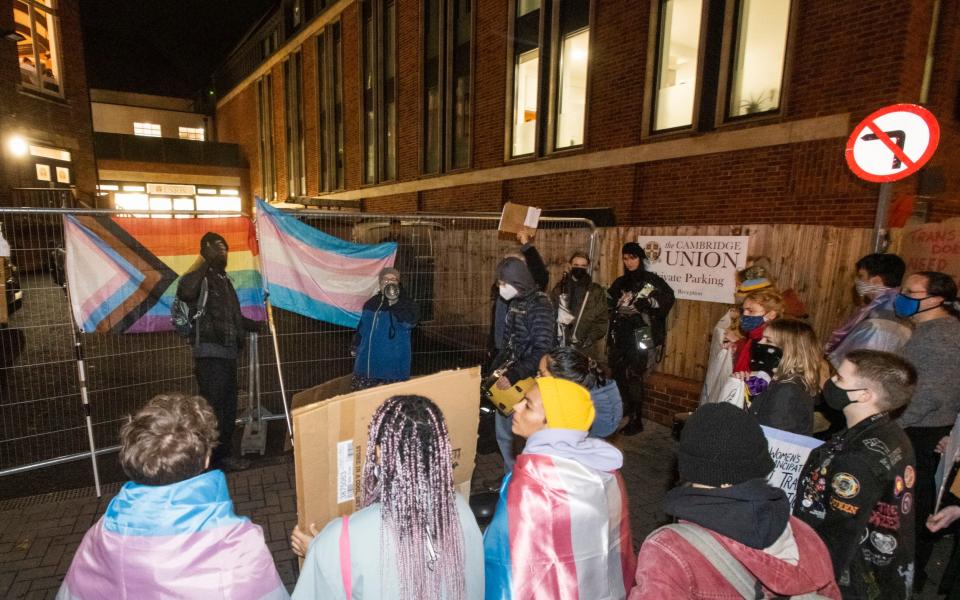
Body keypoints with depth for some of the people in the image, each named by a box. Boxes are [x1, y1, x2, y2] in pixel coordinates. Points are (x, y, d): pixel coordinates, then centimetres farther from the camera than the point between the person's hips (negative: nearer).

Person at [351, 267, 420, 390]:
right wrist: (356, 347, 18)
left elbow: (410, 322, -22)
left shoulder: (406, 303, -3)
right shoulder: (370, 303, 12)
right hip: (368, 362, 5)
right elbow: (361, 328, 21)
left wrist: (395, 303, -24)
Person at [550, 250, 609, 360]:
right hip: (563, 349, 1)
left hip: (588, 351, -1)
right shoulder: (559, 289, 9)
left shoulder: (597, 291, 6)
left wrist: (590, 339, -10)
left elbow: (603, 320, 2)